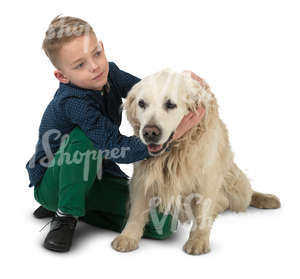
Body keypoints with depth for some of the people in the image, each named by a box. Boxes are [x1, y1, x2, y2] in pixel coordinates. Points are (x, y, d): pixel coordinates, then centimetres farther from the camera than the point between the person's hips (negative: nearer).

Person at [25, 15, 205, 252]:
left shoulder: (109, 72, -9)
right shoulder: (73, 102, -30)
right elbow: (119, 149, -34)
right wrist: (171, 134, -41)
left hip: (96, 174, 6)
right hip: (54, 182, -6)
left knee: (161, 225, -10)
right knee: (84, 138, -38)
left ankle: (81, 206, 8)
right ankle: (66, 214, -16)